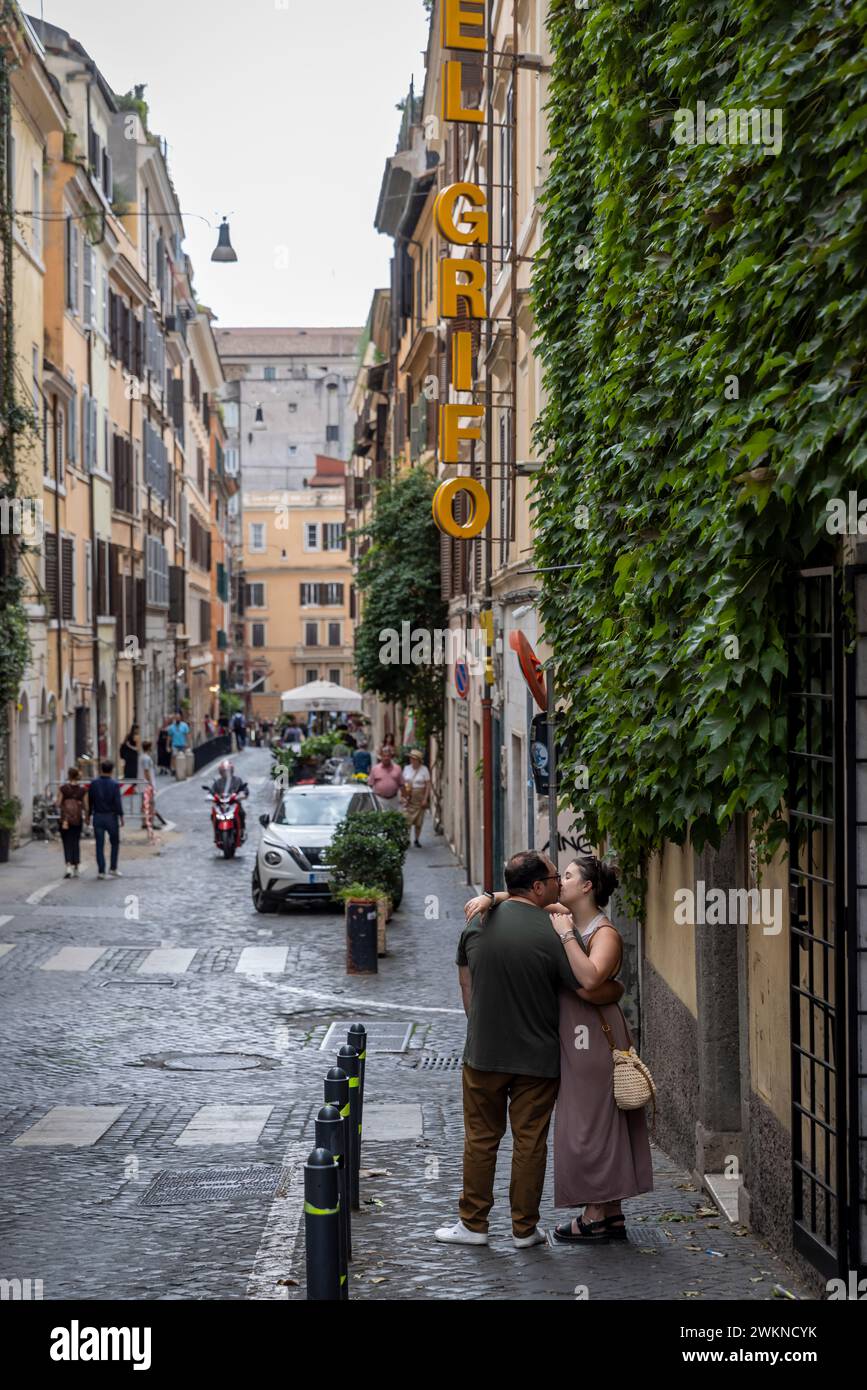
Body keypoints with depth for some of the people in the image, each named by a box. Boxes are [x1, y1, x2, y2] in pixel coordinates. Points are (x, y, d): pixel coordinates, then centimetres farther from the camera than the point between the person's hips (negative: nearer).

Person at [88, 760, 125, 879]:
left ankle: (101, 871, 2)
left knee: (100, 845, 5)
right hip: (111, 817, -2)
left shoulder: (94, 783, -2)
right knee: (115, 843, 14)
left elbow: (89, 801, 2)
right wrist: (121, 817, -6)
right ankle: (113, 868, 10)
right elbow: (118, 803, -13)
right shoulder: (115, 784, -10)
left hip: (98, 817, 2)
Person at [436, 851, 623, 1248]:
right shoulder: (553, 934, -16)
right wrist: (619, 988, 9)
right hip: (538, 1058, -3)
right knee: (530, 1142, 8)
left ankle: (473, 1223, 19)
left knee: (480, 1138, 13)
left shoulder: (478, 922, -1)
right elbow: (593, 991, -13)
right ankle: (524, 1228, 15)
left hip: (483, 1053, 3)